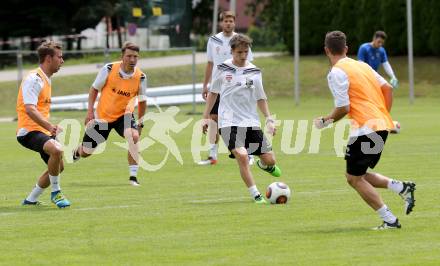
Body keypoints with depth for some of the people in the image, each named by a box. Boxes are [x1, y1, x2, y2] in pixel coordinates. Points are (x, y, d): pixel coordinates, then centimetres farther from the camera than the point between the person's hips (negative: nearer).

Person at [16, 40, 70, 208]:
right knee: (57, 150, -33)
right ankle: (55, 192, -17)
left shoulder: (46, 79, 16)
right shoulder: (34, 79, -15)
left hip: (42, 131, 11)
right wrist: (50, 126, -35)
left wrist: (51, 128, 28)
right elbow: (30, 109, -27)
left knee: (58, 167, 17)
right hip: (29, 131, -11)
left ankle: (31, 199, 27)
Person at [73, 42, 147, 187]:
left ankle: (133, 176, -25)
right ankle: (77, 152, 49)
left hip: (123, 115, 0)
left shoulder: (140, 77, -14)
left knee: (133, 136, -32)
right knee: (86, 152, 9)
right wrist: (90, 112, -10)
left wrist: (140, 123, 1)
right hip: (102, 115, 0)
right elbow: (94, 89, -3)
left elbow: (142, 101, 2)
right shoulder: (109, 69, -17)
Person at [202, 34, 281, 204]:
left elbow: (261, 98, 13)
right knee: (242, 156, -24)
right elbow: (213, 93, 12)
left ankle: (263, 165, 41)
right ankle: (256, 196, -15)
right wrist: (206, 117, 9)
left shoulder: (254, 72, 4)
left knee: (270, 159, 2)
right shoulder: (223, 69, 0)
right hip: (229, 123, -3)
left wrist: (269, 119, 3)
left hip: (251, 122, 3)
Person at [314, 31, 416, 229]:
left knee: (355, 178, 3)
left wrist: (325, 121, 1)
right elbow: (387, 88, 15)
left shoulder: (336, 73, -9)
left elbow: (343, 108, -15)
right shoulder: (362, 65, 16)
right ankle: (402, 187, 5)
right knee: (356, 175, 20)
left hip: (365, 129, -9)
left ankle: (389, 220, -3)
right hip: (382, 124, 9)